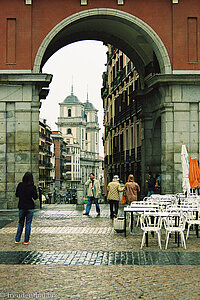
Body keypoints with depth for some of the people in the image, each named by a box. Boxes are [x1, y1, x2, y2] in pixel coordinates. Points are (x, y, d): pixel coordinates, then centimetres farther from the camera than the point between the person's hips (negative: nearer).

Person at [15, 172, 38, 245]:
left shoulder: (20, 185, -3)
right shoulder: (32, 187, -10)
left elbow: (17, 195, 6)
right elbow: (35, 197, -7)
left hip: (21, 207, 3)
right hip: (30, 207, -2)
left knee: (20, 223, 15)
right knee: (28, 223, 5)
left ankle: (17, 239, 14)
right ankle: (26, 240, 7)